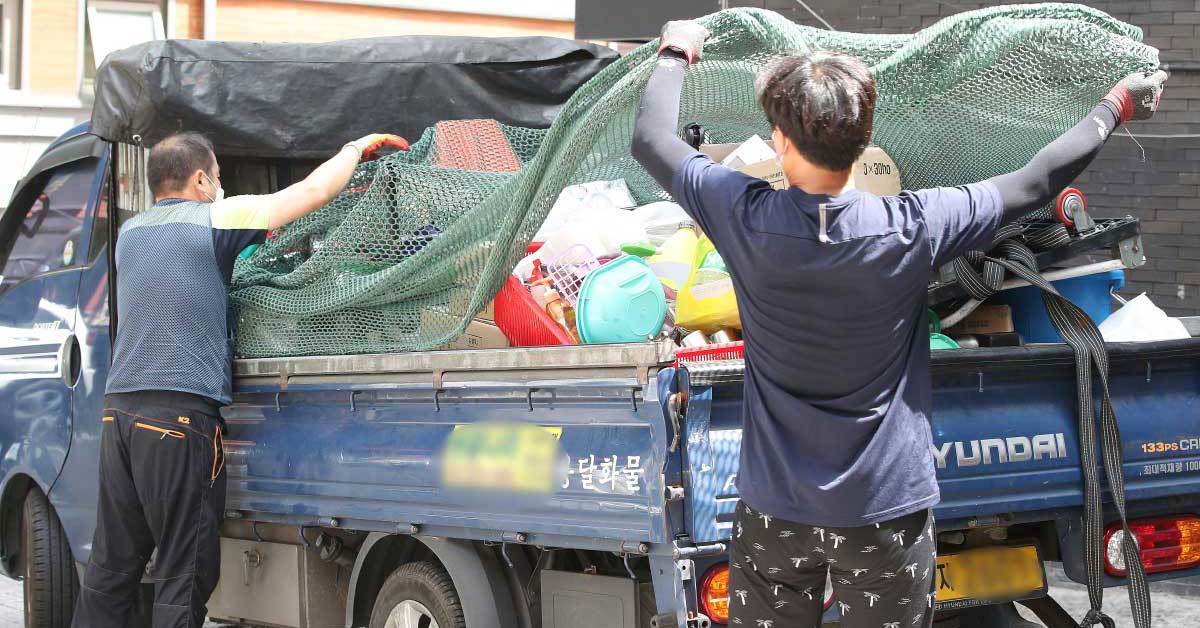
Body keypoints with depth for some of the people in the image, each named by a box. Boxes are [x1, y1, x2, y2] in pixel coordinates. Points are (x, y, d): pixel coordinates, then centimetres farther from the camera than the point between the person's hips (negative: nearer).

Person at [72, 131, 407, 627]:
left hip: (120, 408, 7)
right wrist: (358, 147, 19)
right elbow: (315, 190, 1)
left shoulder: (130, 232, 18)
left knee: (111, 566, 11)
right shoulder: (215, 218, -2)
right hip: (182, 410, -7)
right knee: (184, 574, -3)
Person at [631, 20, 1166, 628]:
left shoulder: (744, 218, -15)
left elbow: (650, 140, 2)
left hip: (774, 509, 1)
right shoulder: (914, 228, -16)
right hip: (886, 508, 0)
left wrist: (675, 53, 20)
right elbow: (1035, 183, -2)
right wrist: (1117, 106, 13)